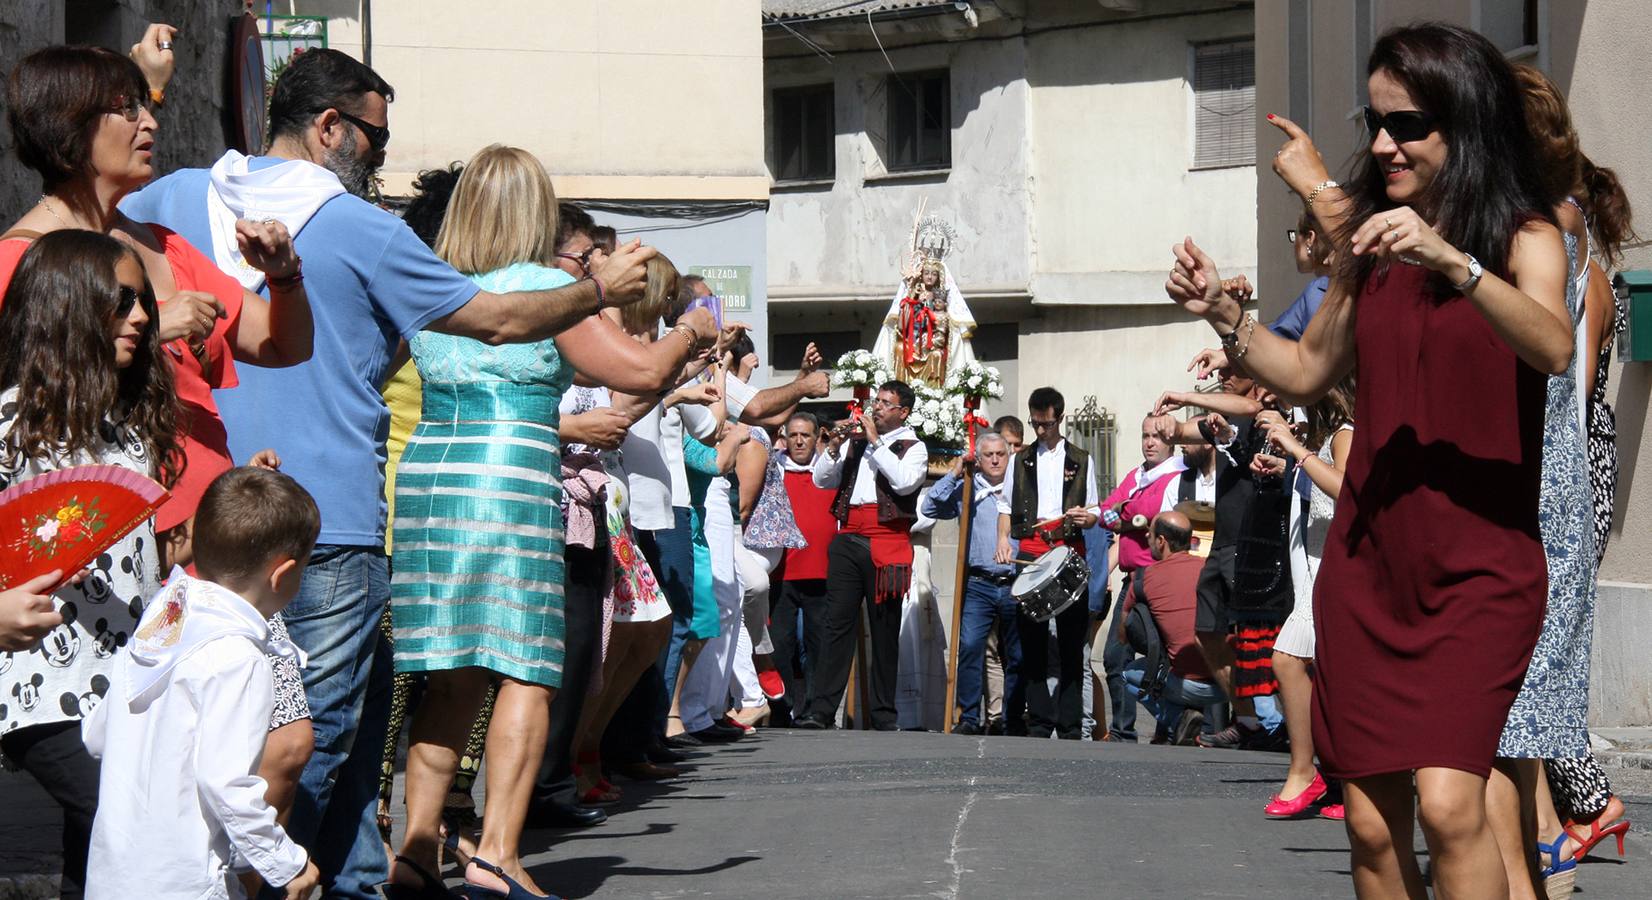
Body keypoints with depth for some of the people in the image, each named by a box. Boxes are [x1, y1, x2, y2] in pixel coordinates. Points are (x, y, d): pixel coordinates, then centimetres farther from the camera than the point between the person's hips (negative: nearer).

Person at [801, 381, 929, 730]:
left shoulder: (913, 447, 7)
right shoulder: (855, 441, 19)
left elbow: (905, 481, -13)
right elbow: (821, 479, 14)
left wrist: (876, 441, -9)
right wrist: (835, 444, -1)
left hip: (886, 544, -3)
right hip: (848, 541, 3)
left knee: (885, 630, 2)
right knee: (836, 623, -5)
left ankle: (883, 714, 7)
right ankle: (821, 710, -9)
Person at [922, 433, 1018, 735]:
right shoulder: (966, 490, 11)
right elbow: (930, 507, 1)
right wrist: (954, 475, -2)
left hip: (1015, 586, 1)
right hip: (979, 586, -1)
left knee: (1017, 656, 4)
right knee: (970, 646, -16)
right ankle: (969, 718, -11)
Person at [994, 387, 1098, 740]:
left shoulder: (1081, 462, 15)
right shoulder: (1021, 461, 18)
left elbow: (1094, 514, 13)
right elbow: (1005, 505, 15)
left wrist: (1084, 517, -10)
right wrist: (1003, 539, -2)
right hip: (1029, 550, 1)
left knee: (1071, 638, -5)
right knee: (1032, 638, -1)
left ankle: (1070, 724, -3)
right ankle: (1040, 721, 2)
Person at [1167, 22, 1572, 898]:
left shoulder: (1524, 237, -4)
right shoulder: (1373, 246, 10)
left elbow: (1554, 348, -25)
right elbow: (1308, 370, 22)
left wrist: (1452, 262, -37)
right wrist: (1222, 315, 6)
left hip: (1480, 572, -5)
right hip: (1368, 567, 5)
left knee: (1447, 801, -21)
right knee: (1372, 826, 4)